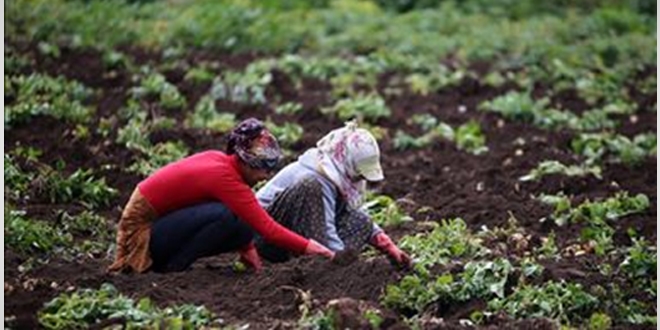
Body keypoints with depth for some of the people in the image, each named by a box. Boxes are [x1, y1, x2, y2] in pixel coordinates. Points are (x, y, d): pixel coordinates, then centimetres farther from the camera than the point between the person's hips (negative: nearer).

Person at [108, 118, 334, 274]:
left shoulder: (222, 161, 0)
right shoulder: (223, 176, -25)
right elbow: (267, 228, -26)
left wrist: (247, 248, -2)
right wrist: (306, 247, -22)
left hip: (160, 219, 9)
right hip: (143, 229, -9)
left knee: (244, 229, -2)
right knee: (223, 215, -28)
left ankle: (168, 258, 4)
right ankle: (173, 268, -14)